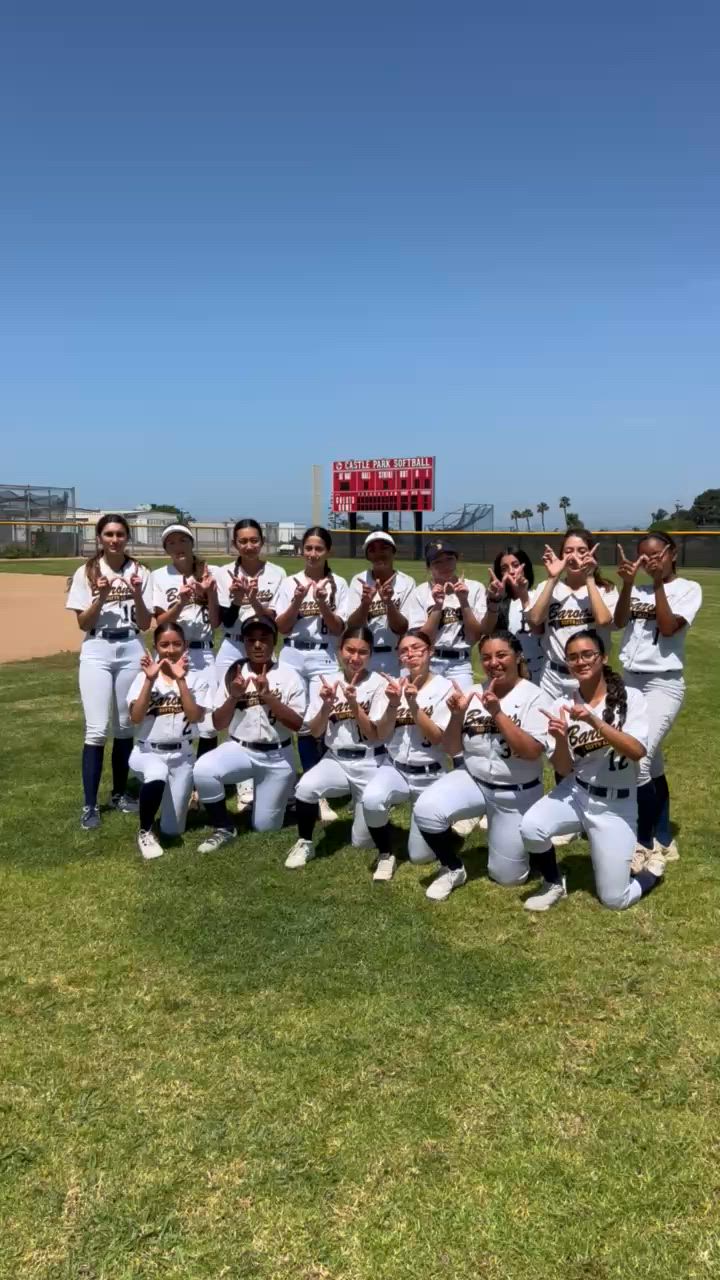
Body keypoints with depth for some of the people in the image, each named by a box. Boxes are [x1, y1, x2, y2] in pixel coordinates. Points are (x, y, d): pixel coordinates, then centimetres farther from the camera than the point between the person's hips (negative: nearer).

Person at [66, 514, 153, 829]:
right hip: (97, 652, -2)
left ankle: (119, 794, 24)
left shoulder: (140, 573, 3)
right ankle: (89, 805, -1)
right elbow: (83, 623, -3)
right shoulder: (86, 573, 0)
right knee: (97, 729, -8)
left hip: (131, 651, 2)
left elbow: (146, 624, 0)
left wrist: (137, 595, -16)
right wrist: (100, 597, -18)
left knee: (125, 726, 9)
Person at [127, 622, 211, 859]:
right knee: (157, 776, -39)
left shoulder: (196, 676, -3)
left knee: (172, 829, 2)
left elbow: (195, 717, -16)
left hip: (181, 755, 1)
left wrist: (181, 680, -21)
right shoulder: (144, 676, -2)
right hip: (147, 752, -1)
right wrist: (150, 680, -21)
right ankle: (145, 832, -12)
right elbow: (135, 718, -15)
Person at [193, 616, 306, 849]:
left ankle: (277, 797, 37)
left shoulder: (289, 676, -5)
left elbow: (297, 724, -13)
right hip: (239, 749, 1)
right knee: (203, 770, -30)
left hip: (277, 758, -1)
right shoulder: (234, 674, 0)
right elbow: (218, 724, 1)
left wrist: (268, 696, -22)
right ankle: (224, 828, -7)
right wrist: (233, 696, -16)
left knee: (264, 827, 2)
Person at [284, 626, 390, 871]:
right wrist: (327, 705, -16)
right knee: (305, 787, -31)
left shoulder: (378, 684, -8)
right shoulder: (327, 683, 1)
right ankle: (304, 843, -5)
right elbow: (315, 733, 1)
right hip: (336, 760, 2)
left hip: (370, 763, -2)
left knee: (363, 842, -1)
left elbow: (374, 735, -12)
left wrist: (353, 704, -22)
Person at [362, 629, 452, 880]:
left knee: (421, 855, -4)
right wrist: (393, 704, -19)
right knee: (371, 799, -33)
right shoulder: (393, 685, 1)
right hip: (395, 768, 2)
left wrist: (413, 704, -26)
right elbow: (381, 736, -3)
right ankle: (385, 855, -5)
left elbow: (437, 738, -16)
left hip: (430, 776, -2)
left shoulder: (444, 687, -8)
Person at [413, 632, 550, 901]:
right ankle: (453, 869, 1)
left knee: (507, 875, 2)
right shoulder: (473, 693, -1)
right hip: (473, 781, 3)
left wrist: (498, 713, -28)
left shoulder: (533, 696, -11)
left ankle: (509, 836, 35)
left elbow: (532, 752, -23)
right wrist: (457, 715, -17)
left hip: (517, 794, -2)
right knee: (426, 810, -26)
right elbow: (451, 750, 1)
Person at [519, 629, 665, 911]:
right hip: (575, 793, 2)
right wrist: (561, 740, -25)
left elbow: (637, 752, -23)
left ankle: (652, 870, 31)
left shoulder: (630, 698, -9)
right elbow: (564, 770, -4)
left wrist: (595, 721, -32)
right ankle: (554, 884, 2)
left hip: (616, 805, -2)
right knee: (530, 827, -29)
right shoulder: (561, 706, -4)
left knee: (615, 900, -3)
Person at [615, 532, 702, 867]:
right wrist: (627, 584, -20)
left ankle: (645, 841, 1)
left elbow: (668, 627, -16)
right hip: (630, 682, 5)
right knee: (652, 762, 12)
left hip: (663, 685, -5)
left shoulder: (688, 589, -3)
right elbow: (619, 622, -8)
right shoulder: (637, 590, 8)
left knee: (637, 760, -16)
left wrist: (658, 584, -16)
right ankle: (663, 839, 24)